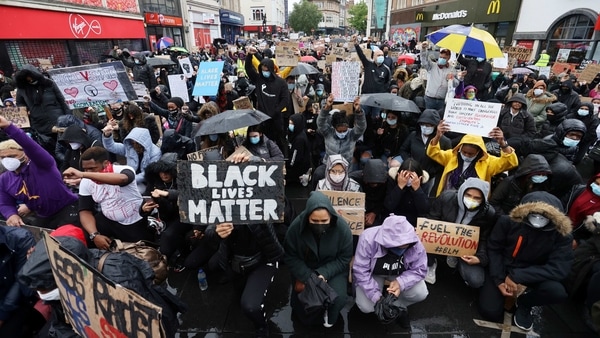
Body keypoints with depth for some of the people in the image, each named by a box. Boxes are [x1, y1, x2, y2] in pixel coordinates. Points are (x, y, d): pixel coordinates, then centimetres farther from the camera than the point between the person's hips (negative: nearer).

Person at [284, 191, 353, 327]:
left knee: (337, 298, -25)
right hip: (304, 271, 1)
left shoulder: (342, 228, -23)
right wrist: (309, 277, -25)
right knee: (304, 313, -7)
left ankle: (329, 318, 11)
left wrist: (324, 274, -27)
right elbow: (290, 257, -13)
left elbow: (344, 259, -13)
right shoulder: (296, 227, -23)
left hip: (333, 270, 0)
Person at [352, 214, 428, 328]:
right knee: (366, 307, -17)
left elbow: (419, 270, -17)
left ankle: (397, 306, 8)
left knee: (420, 293, -21)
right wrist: (376, 297, -31)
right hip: (373, 274, -2)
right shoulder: (368, 239, -36)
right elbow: (361, 271, -27)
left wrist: (401, 283, -35)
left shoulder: (415, 243, -28)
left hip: (400, 274, 2)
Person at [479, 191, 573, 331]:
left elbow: (559, 269, -22)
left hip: (530, 275, 2)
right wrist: (499, 280, -18)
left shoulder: (561, 235, -16)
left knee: (557, 291, -32)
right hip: (502, 269, -1)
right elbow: (493, 249, -9)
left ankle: (524, 303, 5)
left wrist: (517, 276, -29)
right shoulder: (508, 221, -20)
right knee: (490, 312, -16)